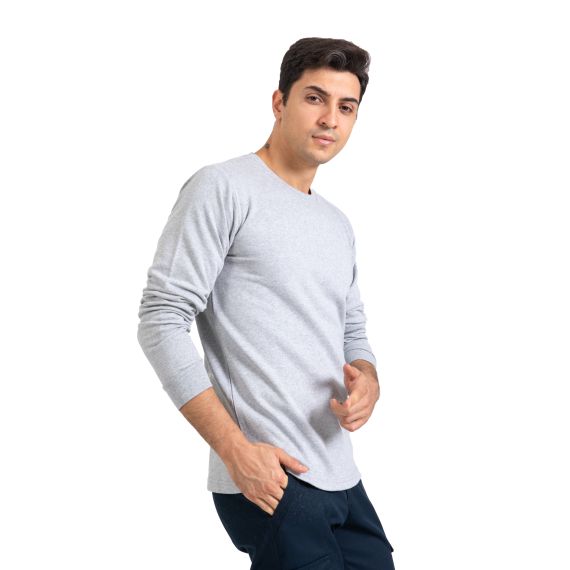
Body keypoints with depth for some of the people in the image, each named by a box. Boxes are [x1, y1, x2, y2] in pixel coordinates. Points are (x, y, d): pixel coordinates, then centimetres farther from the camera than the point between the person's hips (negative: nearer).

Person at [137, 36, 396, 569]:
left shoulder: (338, 225, 18)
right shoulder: (223, 188, -6)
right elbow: (161, 320, -13)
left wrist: (368, 382, -1)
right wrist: (235, 448, -18)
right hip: (270, 480, -7)